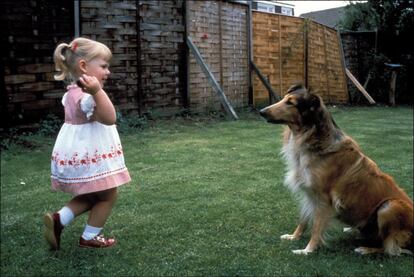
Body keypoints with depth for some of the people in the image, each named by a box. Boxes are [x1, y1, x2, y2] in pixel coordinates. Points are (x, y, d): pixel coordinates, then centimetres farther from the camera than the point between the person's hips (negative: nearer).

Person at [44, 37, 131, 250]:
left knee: (91, 197, 25)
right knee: (108, 196, 10)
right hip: (91, 157, -10)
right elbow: (109, 118, -34)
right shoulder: (86, 96, -25)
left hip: (77, 156, 10)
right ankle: (89, 238, 21)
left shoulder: (72, 93, 7)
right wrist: (97, 91, -44)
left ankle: (58, 219, 11)